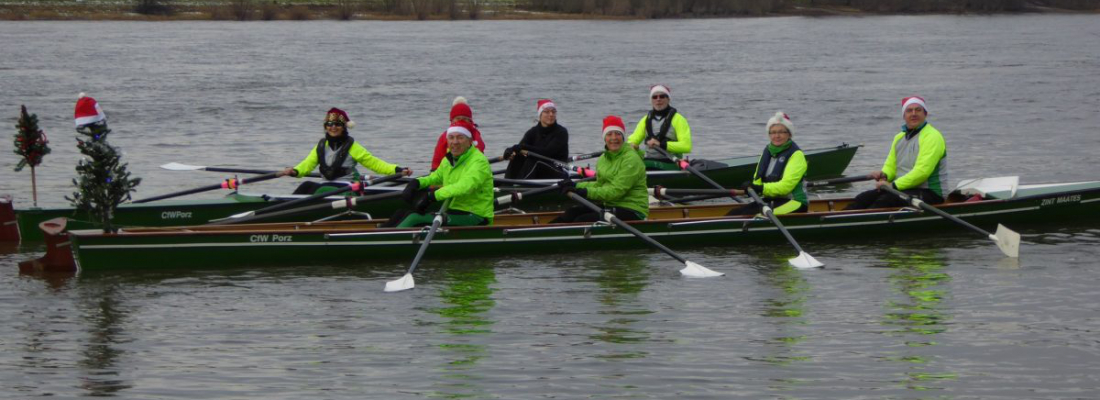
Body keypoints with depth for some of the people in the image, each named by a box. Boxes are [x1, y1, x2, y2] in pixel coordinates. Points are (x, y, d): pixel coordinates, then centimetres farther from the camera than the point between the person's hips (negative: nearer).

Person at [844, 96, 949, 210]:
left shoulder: (932, 137, -11)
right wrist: (883, 175, -7)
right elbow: (890, 166, 19)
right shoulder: (899, 137, 17)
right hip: (904, 189, 8)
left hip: (930, 193, -8)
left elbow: (922, 171, -21)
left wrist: (893, 185, -24)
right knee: (863, 198, -12)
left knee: (886, 200, -31)